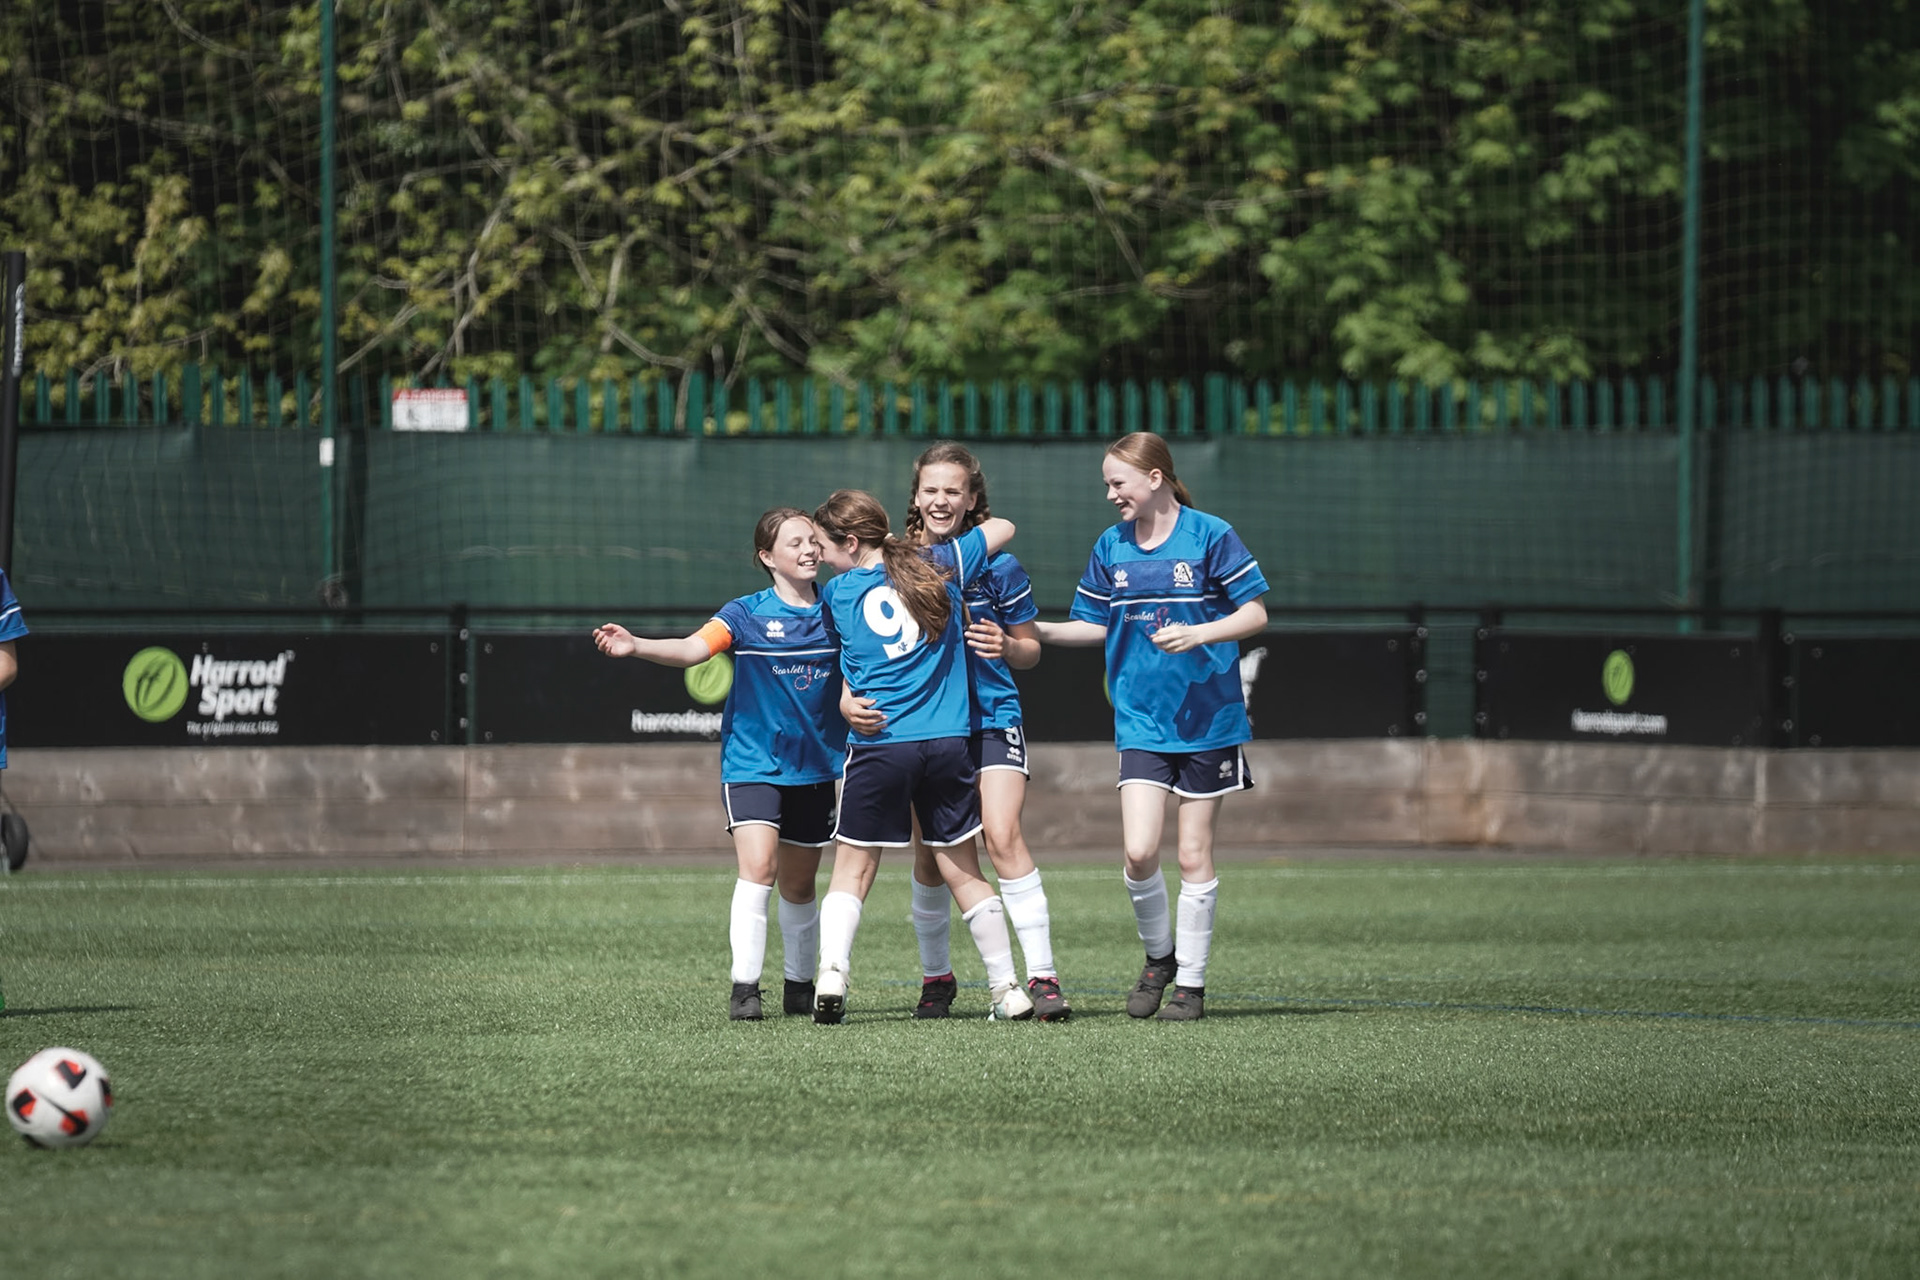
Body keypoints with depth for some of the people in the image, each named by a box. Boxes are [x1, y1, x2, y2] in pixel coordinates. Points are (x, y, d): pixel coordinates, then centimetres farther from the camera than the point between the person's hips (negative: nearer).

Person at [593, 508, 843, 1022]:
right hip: (752, 763, -3)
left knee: (798, 887, 13)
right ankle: (744, 986, -20)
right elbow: (692, 649, -20)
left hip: (816, 770, 3)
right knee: (757, 868, -21)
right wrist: (634, 647, -37)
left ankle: (800, 986, 31)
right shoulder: (746, 614, -6)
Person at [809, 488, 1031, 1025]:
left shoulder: (838, 593, 3)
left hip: (878, 745, -2)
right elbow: (1001, 528, 23)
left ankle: (831, 974, -13)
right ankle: (1007, 989, 10)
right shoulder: (940, 566, 8)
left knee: (853, 871, 4)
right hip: (948, 741, 2)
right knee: (963, 870, 10)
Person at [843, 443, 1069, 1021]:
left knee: (1002, 836, -18)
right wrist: (849, 698, -14)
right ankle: (936, 978, 22)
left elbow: (1031, 651, 5)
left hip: (991, 717, -3)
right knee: (928, 855, 5)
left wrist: (1007, 646, -17)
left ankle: (1042, 975, -18)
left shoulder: (995, 563, -3)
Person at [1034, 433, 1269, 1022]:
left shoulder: (1210, 536, -7)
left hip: (1207, 718, -3)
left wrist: (1197, 633, -21)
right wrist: (1033, 631, 1)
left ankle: (1191, 981, 13)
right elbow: (1095, 626, 15)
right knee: (1139, 854, -10)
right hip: (1141, 722, 3)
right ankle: (1159, 956, 15)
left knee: (1193, 856, 1)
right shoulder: (1111, 548, 6)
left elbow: (1255, 613, -6)